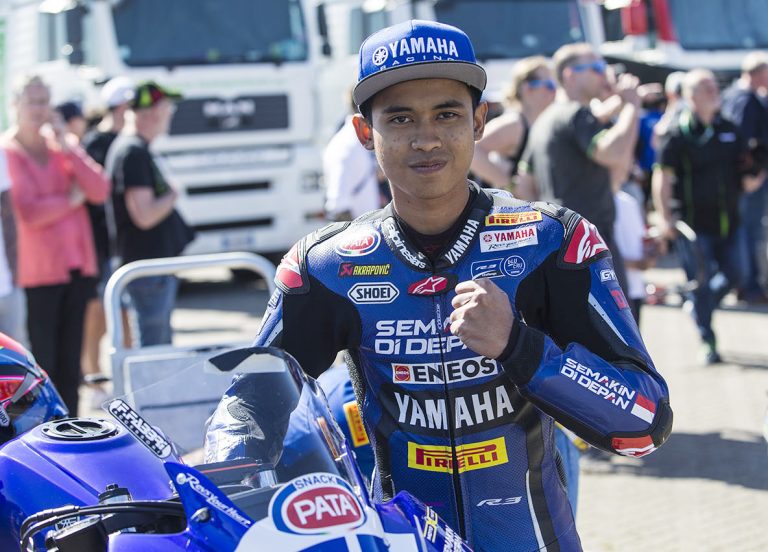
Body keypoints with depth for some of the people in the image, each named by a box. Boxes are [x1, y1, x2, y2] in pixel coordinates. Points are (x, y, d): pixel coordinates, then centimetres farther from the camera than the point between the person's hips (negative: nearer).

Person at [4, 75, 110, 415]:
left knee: (69, 358, 10)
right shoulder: (8, 153, -6)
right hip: (36, 270, -6)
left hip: (77, 265, 6)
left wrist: (67, 147, -8)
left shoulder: (64, 144, 12)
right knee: (42, 362, -6)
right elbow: (27, 214, -17)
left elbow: (100, 192, -1)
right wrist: (70, 199, -5)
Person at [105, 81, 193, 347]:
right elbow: (144, 215, -23)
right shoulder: (133, 152, -18)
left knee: (161, 342, 18)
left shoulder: (136, 148, 15)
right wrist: (173, 195, -10)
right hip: (150, 266, -11)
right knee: (153, 344, -7)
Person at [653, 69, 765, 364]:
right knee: (701, 282, -5)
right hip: (693, 223, -5)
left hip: (726, 221, 5)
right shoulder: (679, 133, -7)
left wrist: (752, 178, -3)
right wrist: (665, 217, -15)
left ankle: (699, 309, 34)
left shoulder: (729, 130, 9)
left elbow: (746, 169, 20)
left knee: (730, 276, 7)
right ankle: (707, 342, 6)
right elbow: (662, 176, -9)